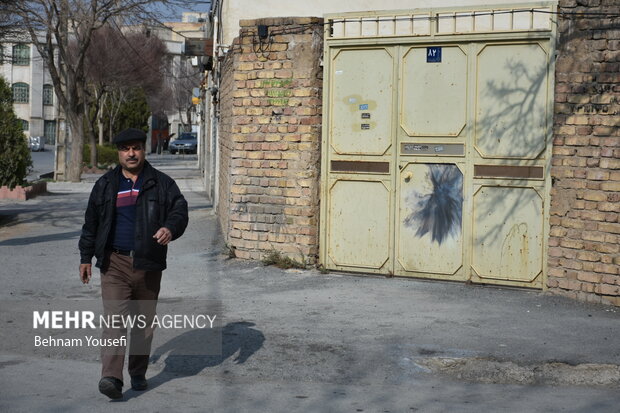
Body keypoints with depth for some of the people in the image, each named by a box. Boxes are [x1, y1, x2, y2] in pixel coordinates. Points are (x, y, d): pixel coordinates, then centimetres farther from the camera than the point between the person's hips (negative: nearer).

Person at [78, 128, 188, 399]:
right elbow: (91, 222, 16)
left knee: (145, 321, 9)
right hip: (114, 263, 0)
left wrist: (171, 228, -24)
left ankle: (138, 373, 25)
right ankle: (111, 378, -20)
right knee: (114, 318, -14)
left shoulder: (162, 183, 6)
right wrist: (86, 257, 13)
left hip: (148, 264, 1)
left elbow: (180, 210, -2)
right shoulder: (105, 185, 10)